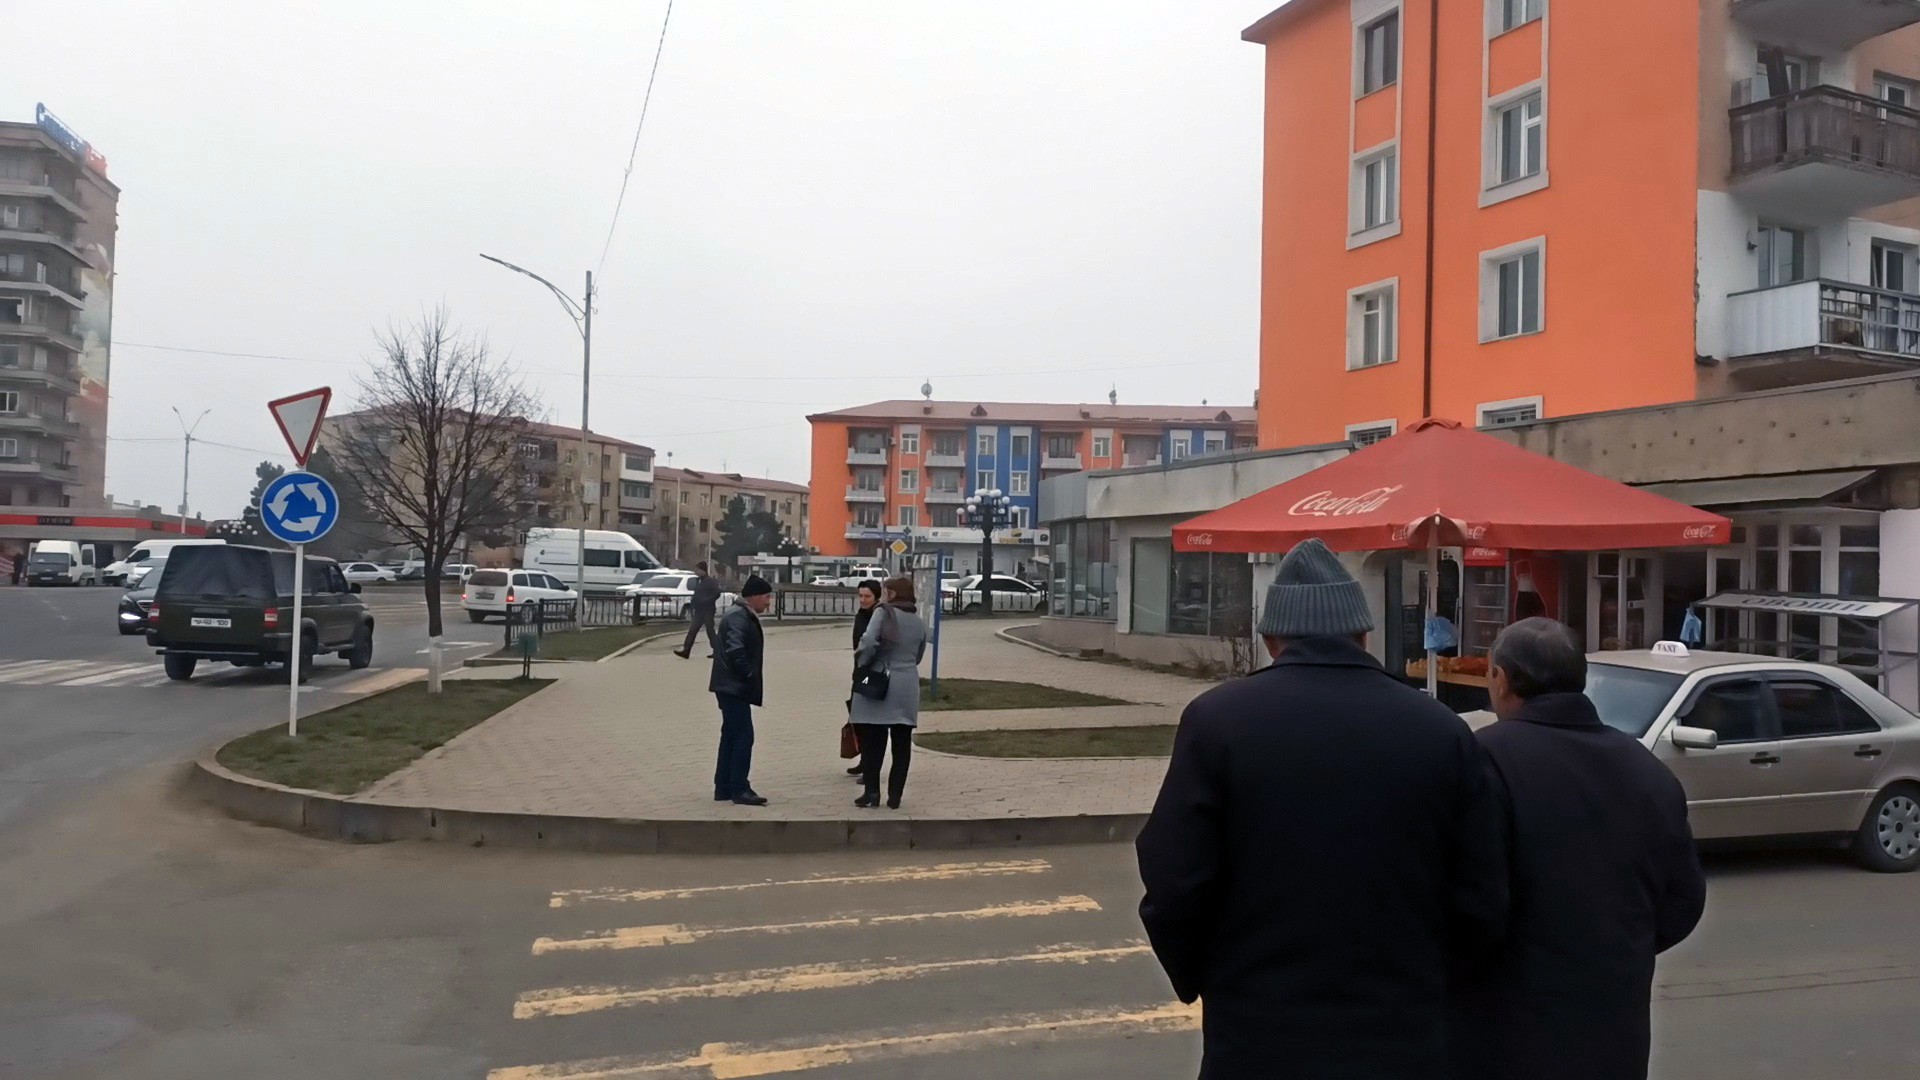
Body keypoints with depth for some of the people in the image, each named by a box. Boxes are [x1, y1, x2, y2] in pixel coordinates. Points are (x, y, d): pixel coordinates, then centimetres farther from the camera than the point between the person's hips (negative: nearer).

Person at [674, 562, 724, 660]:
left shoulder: (711, 581, -11)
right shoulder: (698, 580, 14)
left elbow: (716, 594, -18)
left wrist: (704, 601, -21)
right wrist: (692, 605, 9)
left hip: (707, 610, -8)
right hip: (698, 610, 8)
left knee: (710, 631, 0)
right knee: (692, 630, 1)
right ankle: (686, 650, -2)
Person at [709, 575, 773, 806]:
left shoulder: (744, 616, 17)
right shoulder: (738, 617, -16)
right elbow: (735, 652, -26)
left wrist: (750, 679, 12)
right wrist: (750, 677, -19)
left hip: (733, 686, 11)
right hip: (734, 687, -11)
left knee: (732, 736, 13)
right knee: (743, 736, -9)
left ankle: (723, 788, 18)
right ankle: (739, 789, -5)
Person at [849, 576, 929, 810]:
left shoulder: (884, 613, -8)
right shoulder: (918, 622, 10)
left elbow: (869, 641, -21)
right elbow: (918, 656, 14)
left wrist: (861, 664, -5)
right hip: (907, 687, 4)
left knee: (873, 740, 4)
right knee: (901, 743, 8)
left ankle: (872, 791, 2)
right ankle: (894, 796, 9)